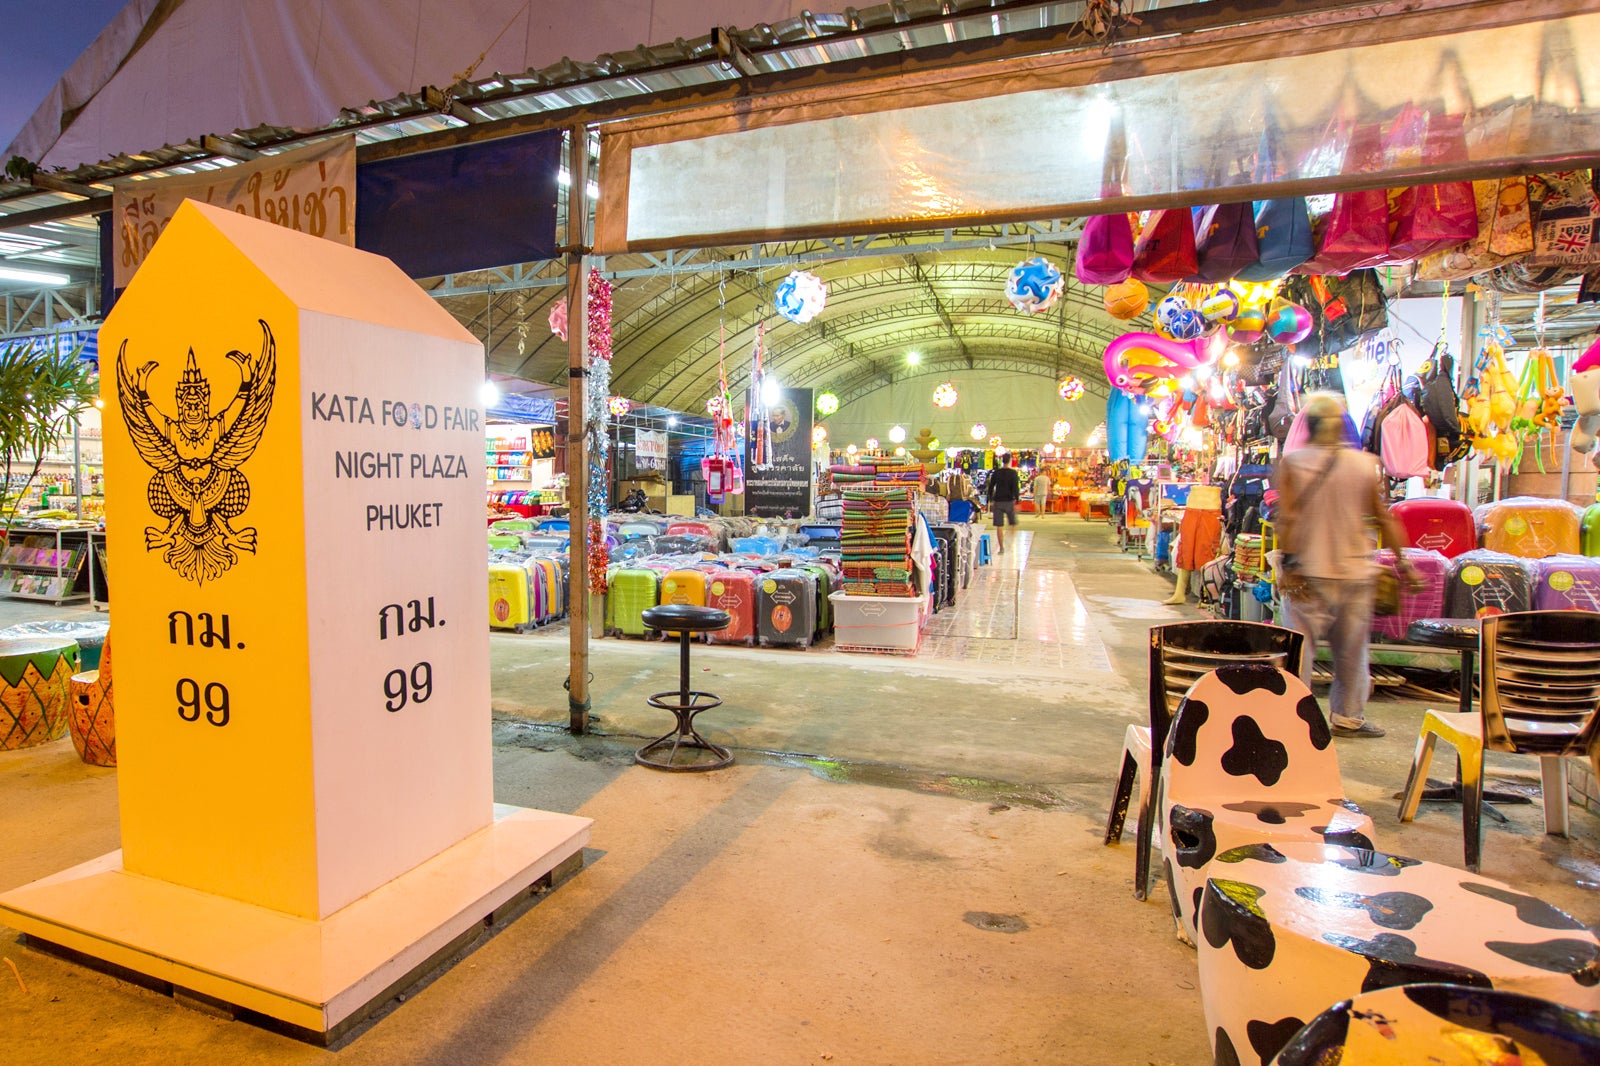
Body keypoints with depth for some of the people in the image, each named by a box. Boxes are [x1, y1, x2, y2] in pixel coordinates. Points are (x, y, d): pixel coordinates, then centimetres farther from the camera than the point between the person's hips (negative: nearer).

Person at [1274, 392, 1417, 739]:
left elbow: (1287, 518, -13)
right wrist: (1403, 562, 10)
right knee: (1352, 650, 13)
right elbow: (1386, 519, 4)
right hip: (1355, 571, 2)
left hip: (1308, 573, -2)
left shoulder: (1290, 463, -5)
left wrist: (1289, 563, -12)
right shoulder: (1367, 464, 1)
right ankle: (1348, 717, 23)